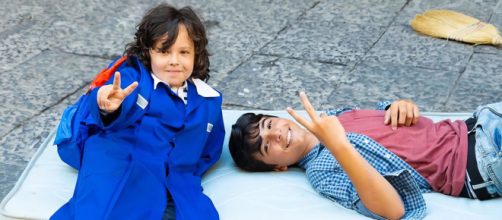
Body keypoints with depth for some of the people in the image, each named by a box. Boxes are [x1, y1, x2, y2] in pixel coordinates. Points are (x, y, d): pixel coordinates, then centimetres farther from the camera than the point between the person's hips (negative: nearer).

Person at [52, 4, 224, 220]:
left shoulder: (208, 102, 20)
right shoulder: (133, 77, 5)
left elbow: (209, 152, 30)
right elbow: (118, 110, -17)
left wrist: (181, 179, 11)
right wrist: (108, 107, -43)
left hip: (171, 191, 5)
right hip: (117, 168, -4)